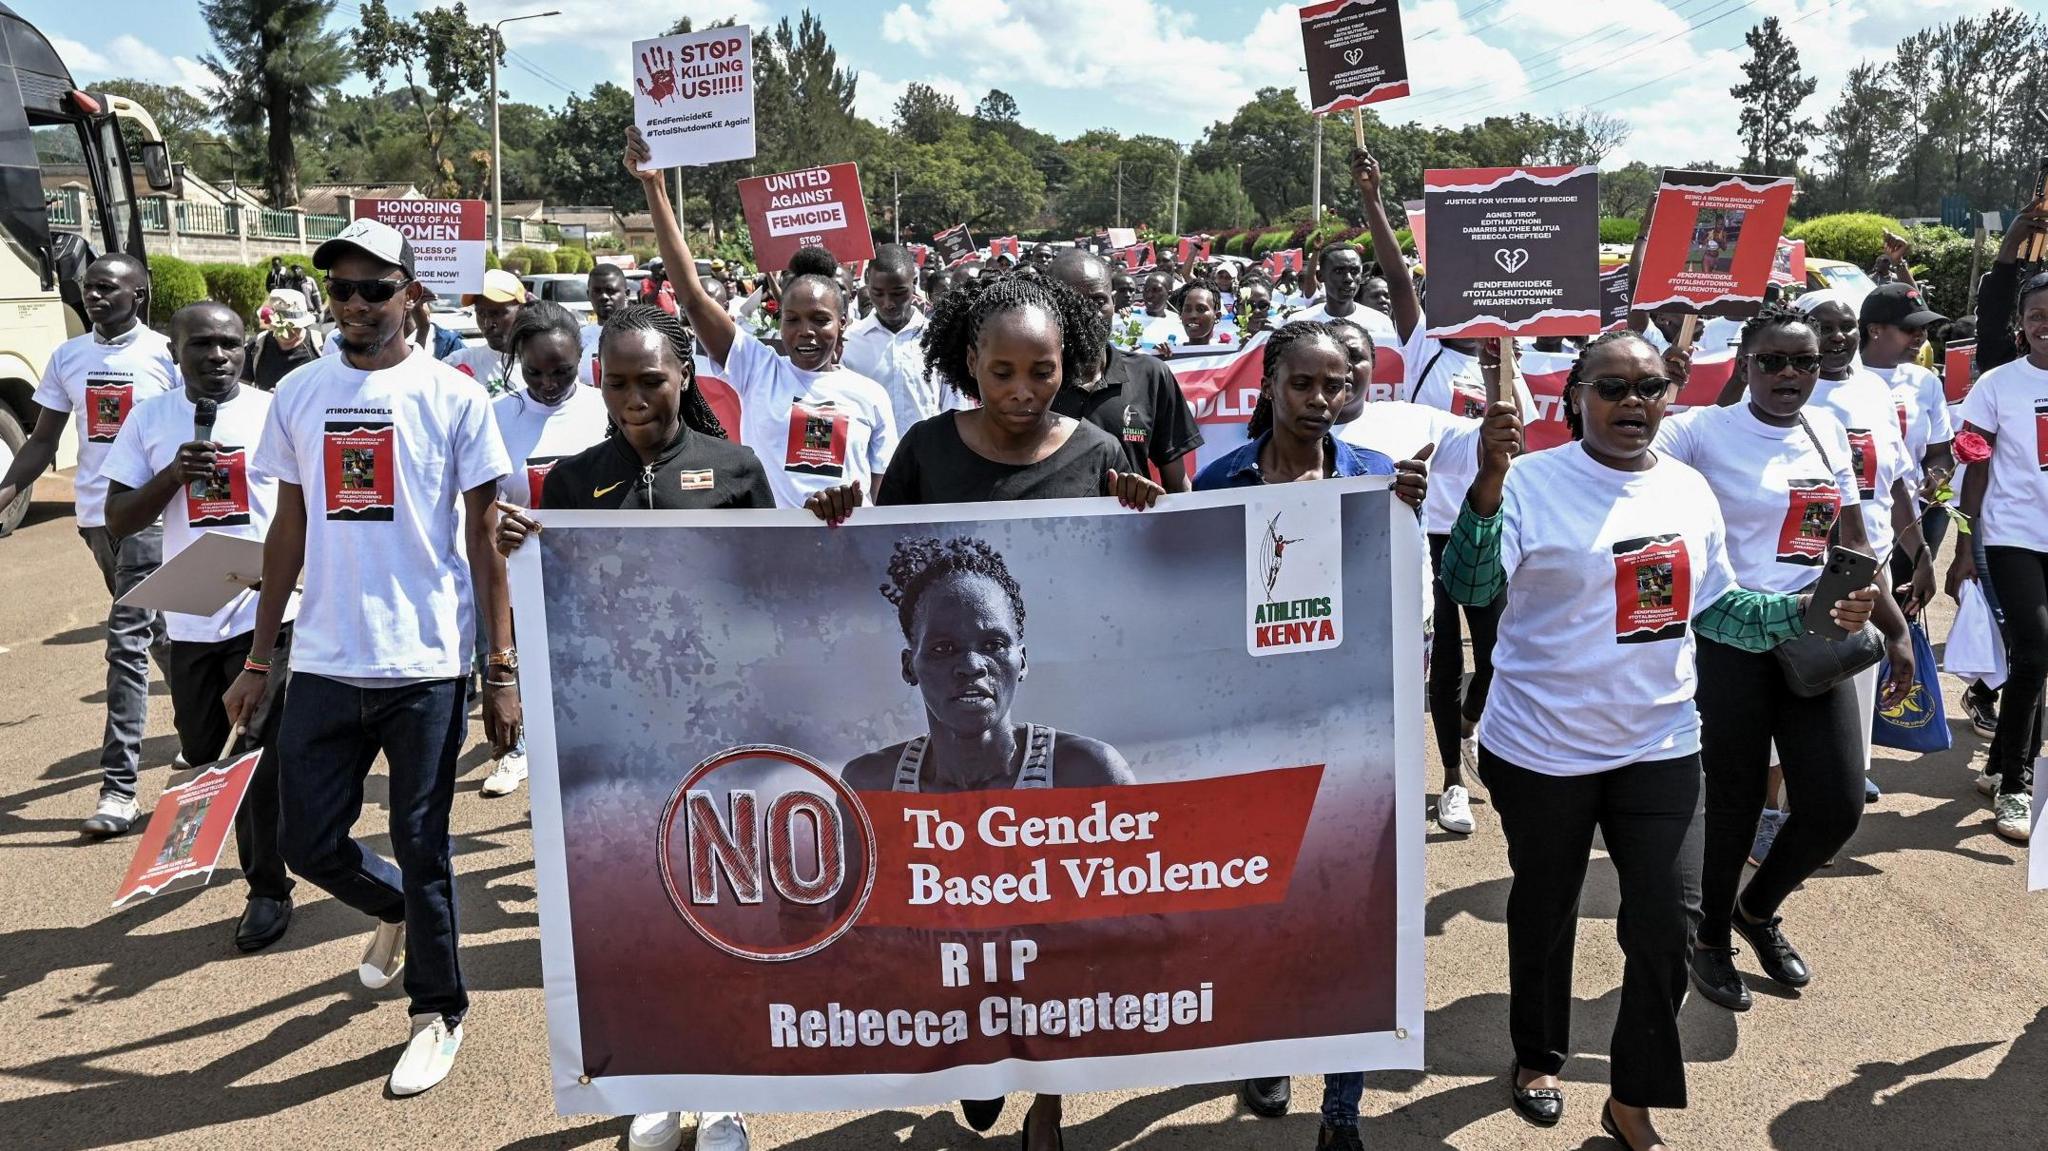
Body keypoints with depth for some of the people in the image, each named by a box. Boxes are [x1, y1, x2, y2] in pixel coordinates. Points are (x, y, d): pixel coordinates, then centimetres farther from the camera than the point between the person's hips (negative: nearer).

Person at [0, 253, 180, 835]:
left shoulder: (166, 353, -5)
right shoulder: (67, 356, 9)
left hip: (150, 512, -5)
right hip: (96, 513, 6)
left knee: (127, 639, -9)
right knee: (153, 630, 18)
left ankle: (119, 786, -7)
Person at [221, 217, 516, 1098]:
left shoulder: (454, 397, -4)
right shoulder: (297, 394, 6)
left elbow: (484, 539, -2)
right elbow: (289, 529, 12)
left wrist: (502, 671, -5)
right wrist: (257, 660, 12)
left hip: (426, 666, -3)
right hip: (322, 664, 4)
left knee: (422, 849, 6)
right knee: (310, 844, 9)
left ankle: (438, 1012, 27)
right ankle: (395, 909, 41)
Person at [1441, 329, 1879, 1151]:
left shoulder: (1689, 490, 4)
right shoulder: (1533, 480, -12)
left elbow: (1714, 607, 13)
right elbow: (1468, 587, -25)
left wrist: (1810, 614, -1)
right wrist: (1487, 483, -39)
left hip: (1659, 746, 4)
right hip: (1542, 748, -3)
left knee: (1664, 925, 3)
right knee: (1544, 910, 16)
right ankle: (1537, 1058, 40)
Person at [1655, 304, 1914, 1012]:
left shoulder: (1827, 431, 9)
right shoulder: (1703, 431, -8)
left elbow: (1853, 544, 15)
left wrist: (1897, 632, 14)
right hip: (1732, 642, -5)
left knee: (1837, 807, 3)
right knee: (1736, 803, 4)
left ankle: (1758, 910, 33)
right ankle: (1710, 939, 30)